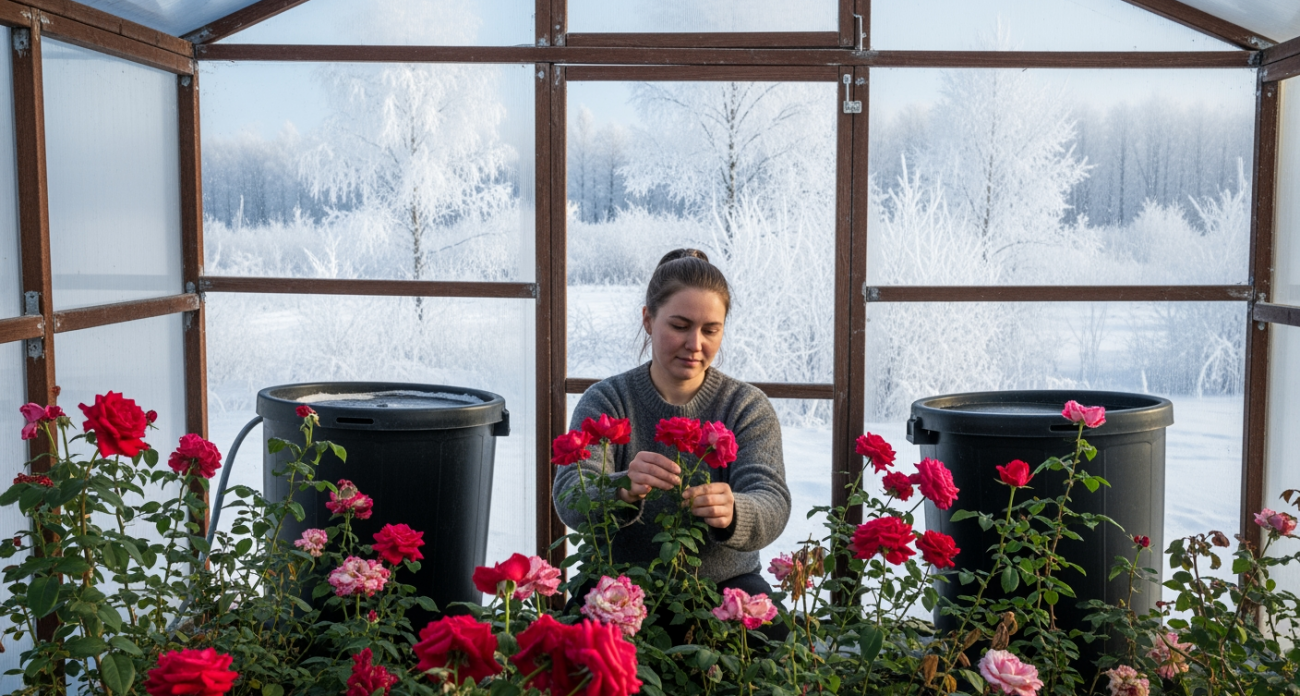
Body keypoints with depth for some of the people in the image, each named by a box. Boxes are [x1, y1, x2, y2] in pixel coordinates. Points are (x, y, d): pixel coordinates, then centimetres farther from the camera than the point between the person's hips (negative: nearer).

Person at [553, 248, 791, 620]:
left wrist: (731, 513, -40)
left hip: (724, 581, 1)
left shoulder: (748, 407, 1)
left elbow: (772, 505, -15)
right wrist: (623, 489, -42)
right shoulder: (604, 401, -1)